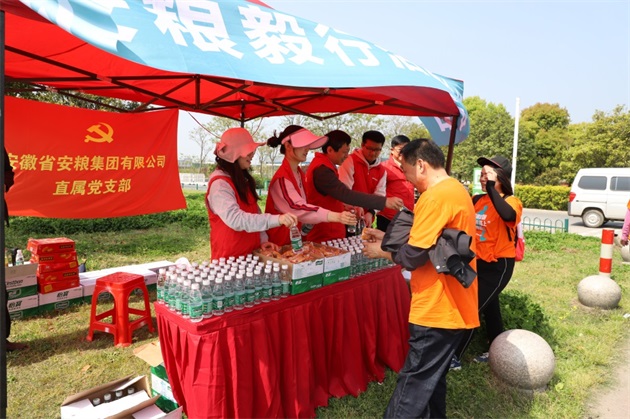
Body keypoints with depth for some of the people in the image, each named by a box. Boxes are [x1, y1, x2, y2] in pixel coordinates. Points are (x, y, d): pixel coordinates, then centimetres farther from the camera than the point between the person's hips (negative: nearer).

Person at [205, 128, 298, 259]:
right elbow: (235, 219, -31)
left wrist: (263, 240, -2)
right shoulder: (219, 184, -18)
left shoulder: (242, 179, 10)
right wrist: (277, 219, -38)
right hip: (229, 257, -8)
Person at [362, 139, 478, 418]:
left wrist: (382, 251, -3)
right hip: (451, 305, 10)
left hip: (437, 309, -10)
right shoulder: (456, 190, 12)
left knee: (414, 384, 1)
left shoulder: (435, 197, -21)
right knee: (432, 378, 21)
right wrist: (389, 238, 14)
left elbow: (413, 256, -21)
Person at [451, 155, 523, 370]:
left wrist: (491, 186, -39)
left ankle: (454, 357, 8)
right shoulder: (477, 200, 0)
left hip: (498, 265, -6)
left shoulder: (511, 201, -16)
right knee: (489, 307, 20)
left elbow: (508, 215, -41)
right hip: (479, 263, 7)